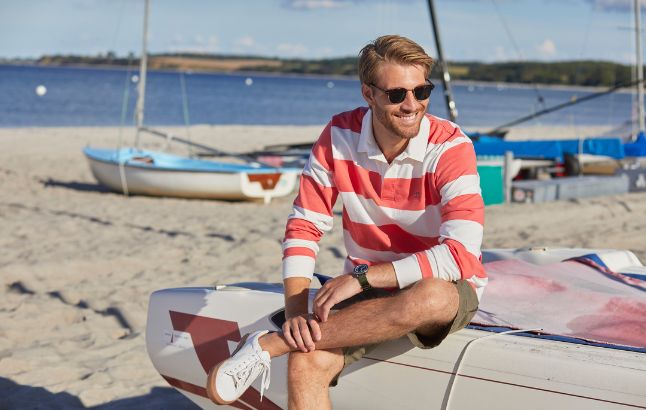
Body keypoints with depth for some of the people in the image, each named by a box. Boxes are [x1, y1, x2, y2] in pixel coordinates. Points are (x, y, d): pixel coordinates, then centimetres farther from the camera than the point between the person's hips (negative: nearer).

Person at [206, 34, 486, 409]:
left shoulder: (450, 147, -17)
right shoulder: (340, 137, -7)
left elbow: (460, 254, -27)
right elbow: (304, 227, -4)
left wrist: (362, 277, -27)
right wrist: (296, 311, -19)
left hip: (446, 289, -3)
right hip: (367, 291, 3)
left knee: (428, 297, -40)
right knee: (306, 364, -27)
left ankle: (268, 345, -29)